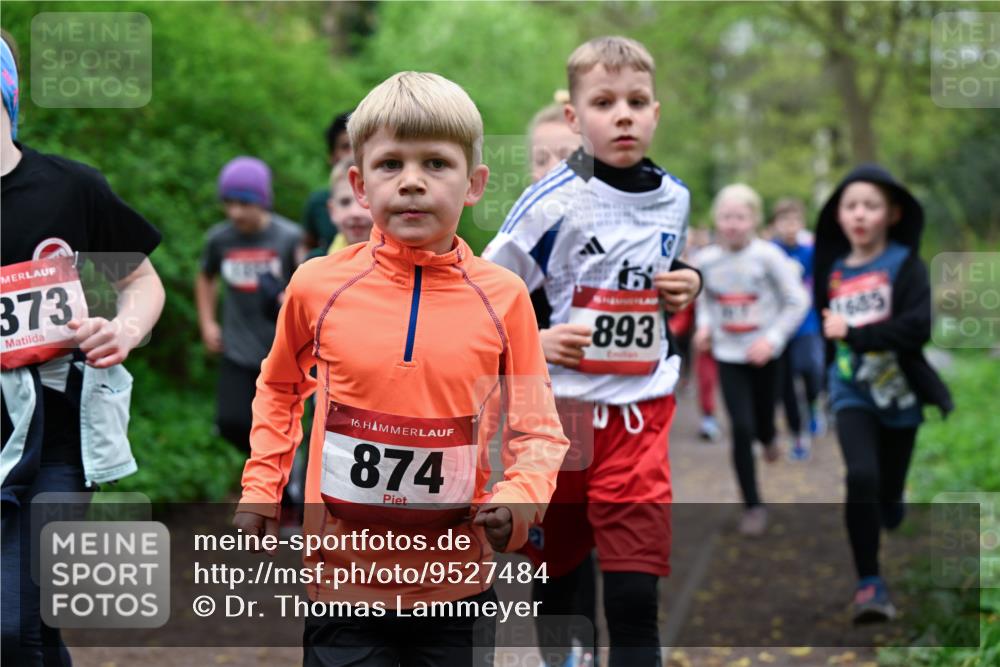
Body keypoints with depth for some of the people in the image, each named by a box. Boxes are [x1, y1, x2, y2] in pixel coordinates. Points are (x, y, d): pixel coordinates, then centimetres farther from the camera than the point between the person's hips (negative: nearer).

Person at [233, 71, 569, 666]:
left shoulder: (503, 297, -5)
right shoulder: (317, 286, -4)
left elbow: (539, 430, 2)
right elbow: (280, 388, 16)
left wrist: (520, 500, -17)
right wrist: (261, 488, 6)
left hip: (458, 590, 0)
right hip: (343, 577, 0)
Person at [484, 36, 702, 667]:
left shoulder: (674, 197, 5)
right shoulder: (553, 200, -10)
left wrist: (687, 285, 4)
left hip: (641, 412, 2)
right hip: (559, 408, -2)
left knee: (636, 592, -8)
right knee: (553, 566, 15)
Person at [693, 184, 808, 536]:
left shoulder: (768, 256, -14)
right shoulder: (705, 260, -5)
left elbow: (797, 302, -9)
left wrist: (772, 338, -17)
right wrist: (704, 326, -6)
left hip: (763, 356, -1)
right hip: (728, 356, 1)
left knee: (762, 424, 11)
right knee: (741, 430, -9)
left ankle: (767, 436, 52)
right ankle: (752, 506, 5)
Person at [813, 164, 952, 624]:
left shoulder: (905, 265, -10)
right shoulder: (833, 270, 2)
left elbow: (919, 326, -24)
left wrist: (855, 335, -25)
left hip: (899, 394, -1)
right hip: (852, 394, 1)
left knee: (887, 498, 8)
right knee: (861, 477, -23)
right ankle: (869, 583, -14)